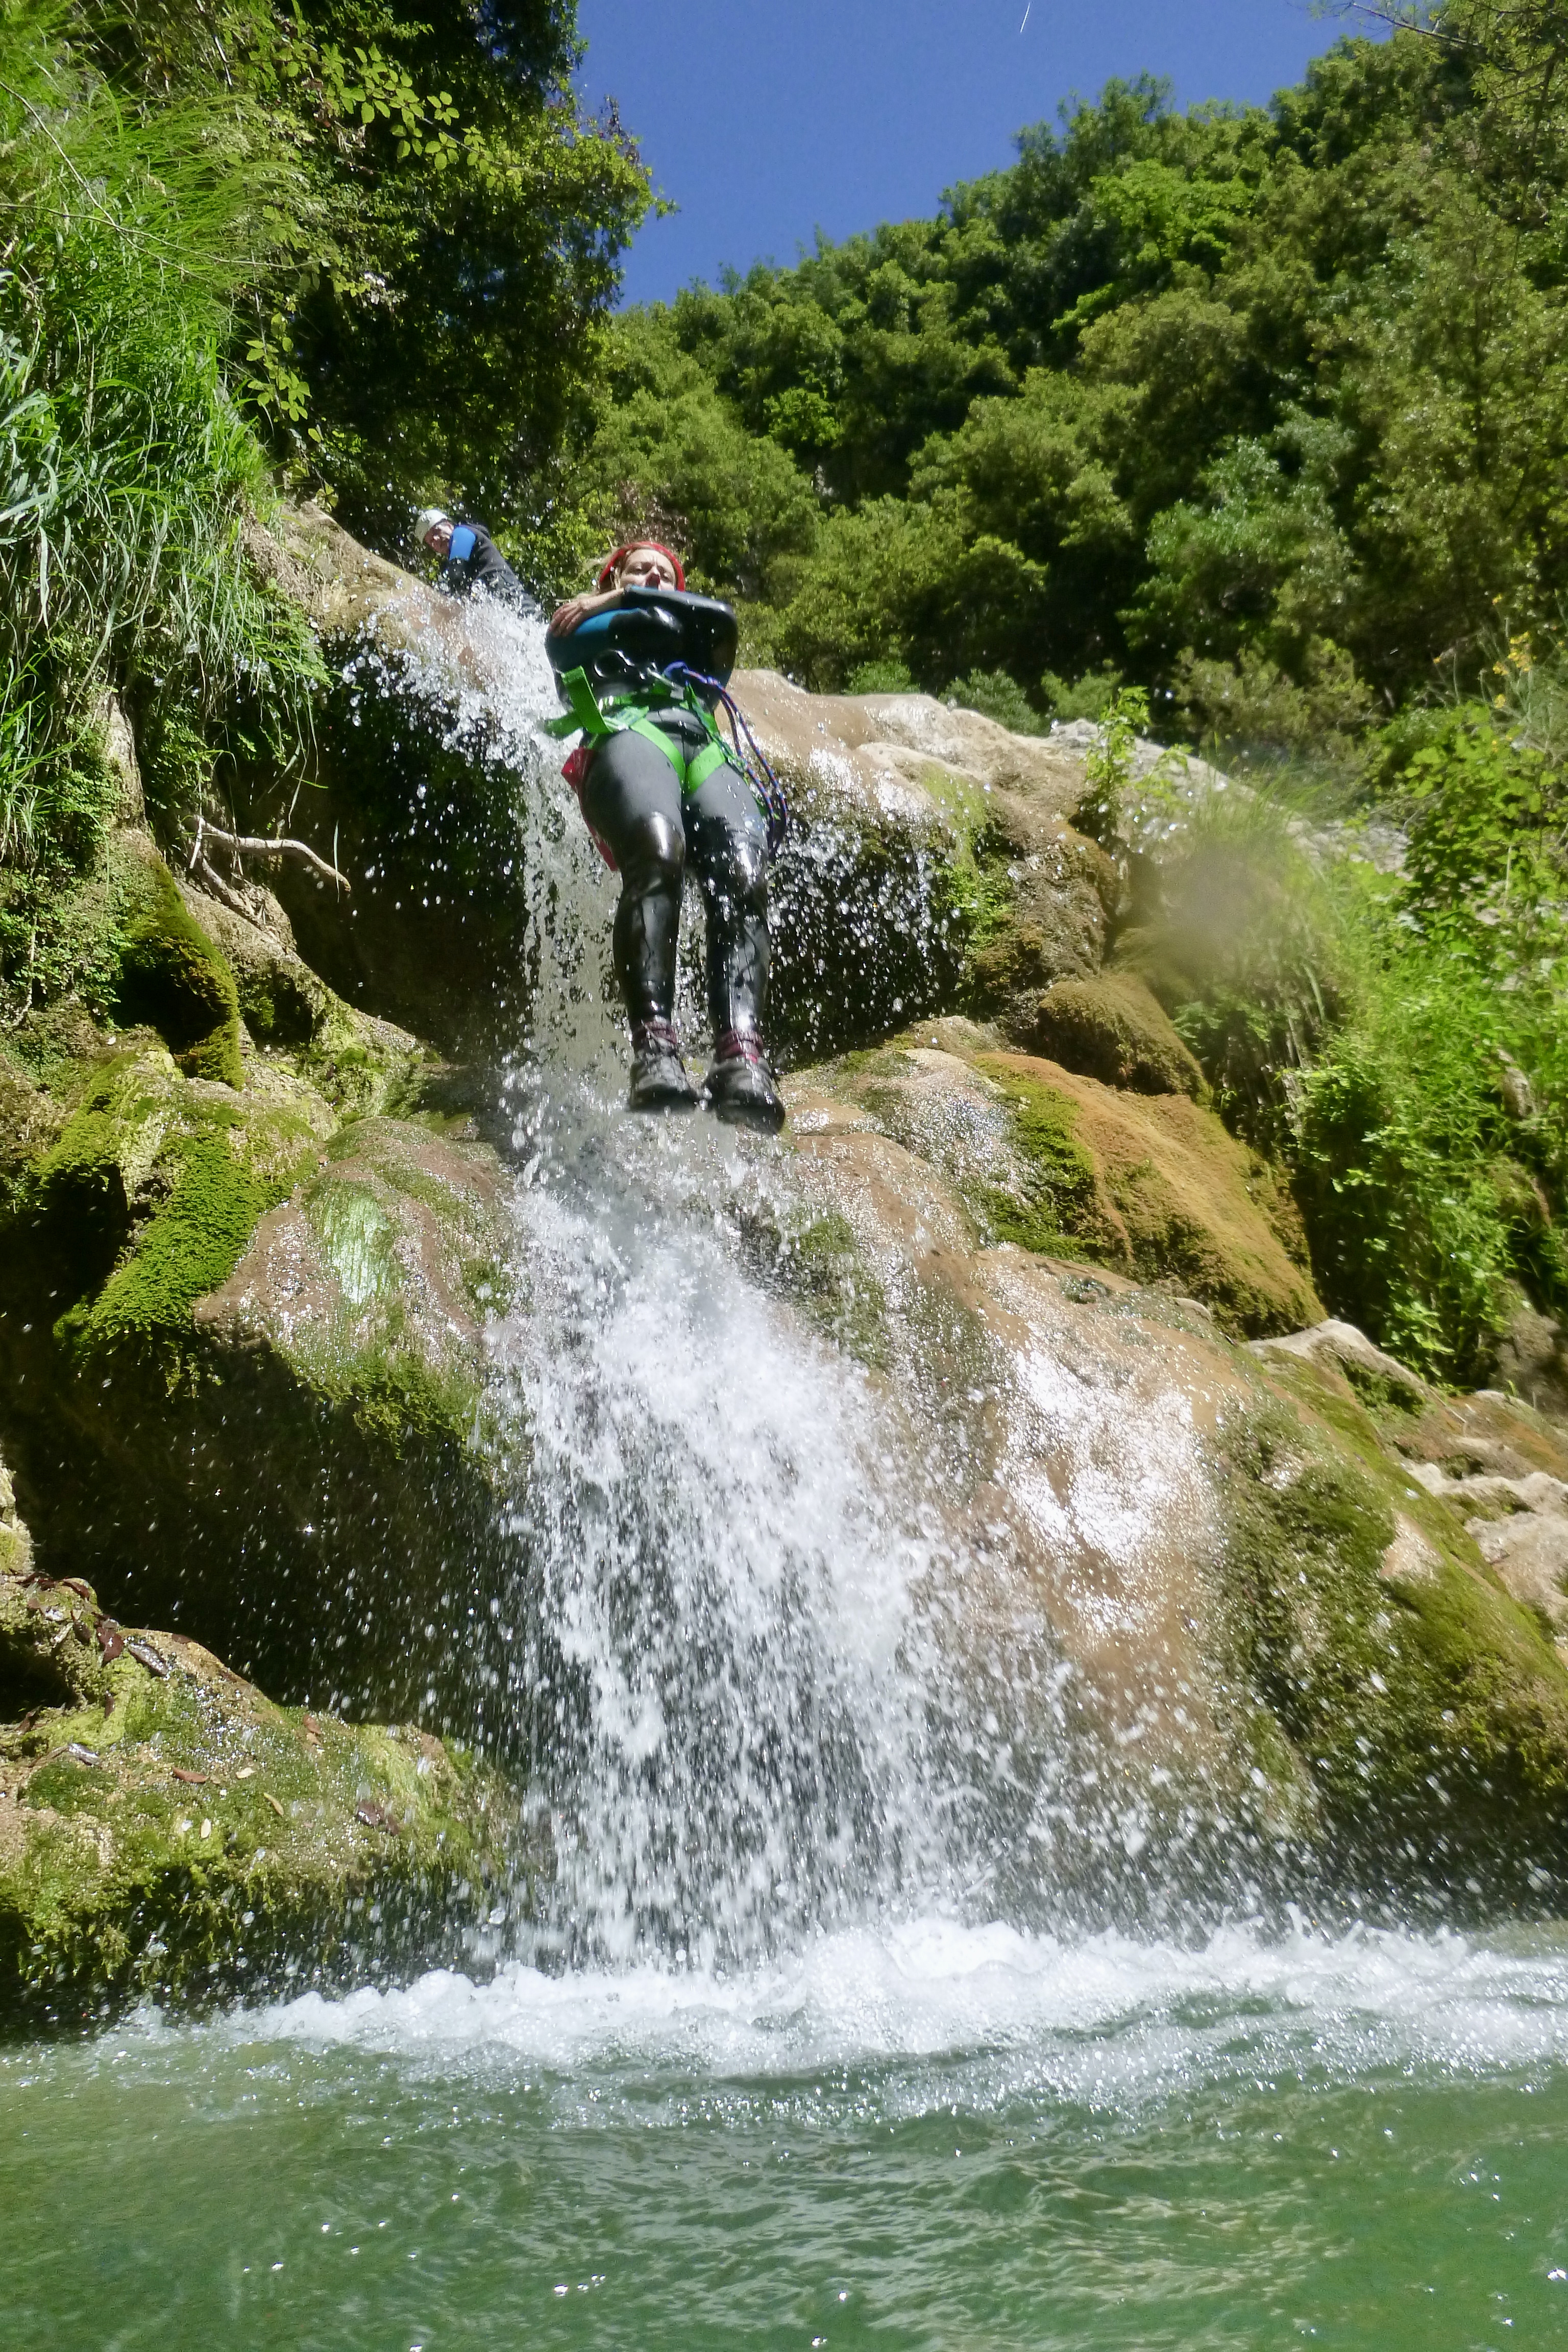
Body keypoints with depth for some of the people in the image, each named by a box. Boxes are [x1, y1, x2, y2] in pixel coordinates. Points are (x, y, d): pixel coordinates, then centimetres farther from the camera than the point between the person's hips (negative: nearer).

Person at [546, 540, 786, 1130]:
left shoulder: (699, 661, 40)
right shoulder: (578, 631, 36)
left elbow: (721, 620, 21)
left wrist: (623, 600, 23)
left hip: (707, 751, 3)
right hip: (629, 733, -3)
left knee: (743, 876, -29)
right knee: (658, 852, -36)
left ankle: (741, 1056, -48)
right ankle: (654, 1048, -50)